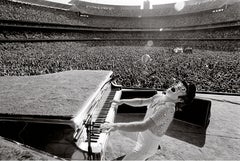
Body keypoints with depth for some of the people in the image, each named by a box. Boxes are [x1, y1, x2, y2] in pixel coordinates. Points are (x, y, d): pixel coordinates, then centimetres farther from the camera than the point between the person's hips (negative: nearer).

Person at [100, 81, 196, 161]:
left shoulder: (168, 108, -33)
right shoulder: (159, 97, -8)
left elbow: (143, 126, -42)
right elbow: (141, 102, 7)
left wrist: (117, 126, -46)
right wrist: (122, 101, 4)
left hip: (147, 146, -8)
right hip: (143, 138, 8)